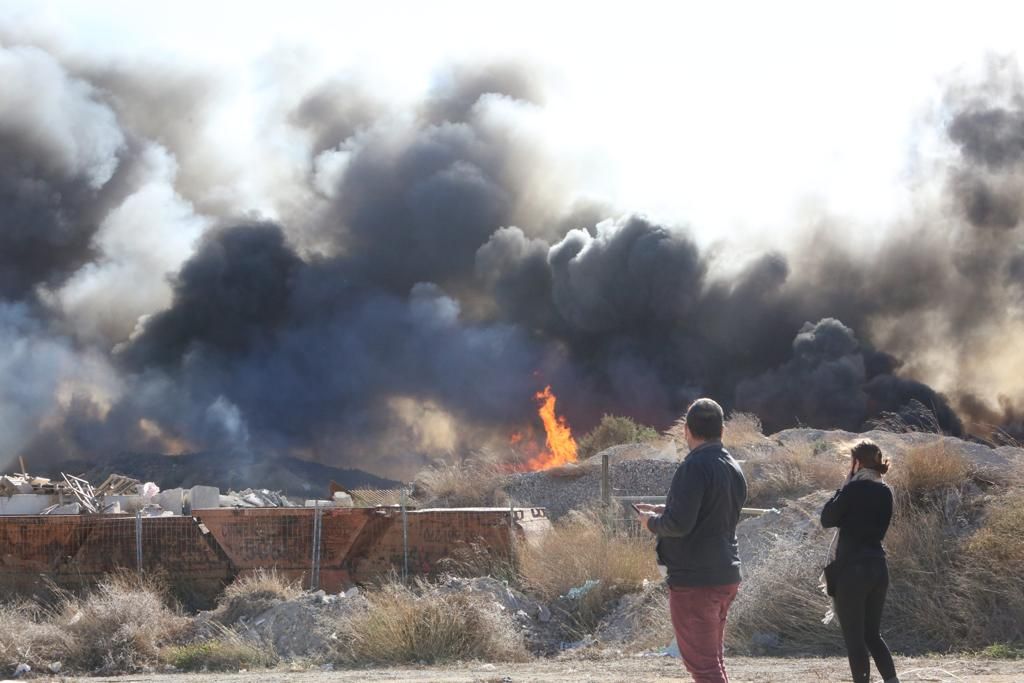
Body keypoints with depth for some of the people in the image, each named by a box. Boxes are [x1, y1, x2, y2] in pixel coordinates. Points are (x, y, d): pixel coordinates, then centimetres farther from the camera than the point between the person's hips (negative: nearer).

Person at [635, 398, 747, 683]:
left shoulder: (695, 467, -17)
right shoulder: (733, 468, 12)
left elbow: (679, 523, -24)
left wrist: (652, 522, -3)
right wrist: (663, 511, 21)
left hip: (694, 579, -9)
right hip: (727, 576, 9)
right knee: (714, 660, 20)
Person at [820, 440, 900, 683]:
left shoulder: (855, 488, -11)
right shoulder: (885, 492, 9)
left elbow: (827, 519, -5)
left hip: (852, 569, -7)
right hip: (878, 568, 7)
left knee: (854, 638, 1)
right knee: (872, 634, 16)